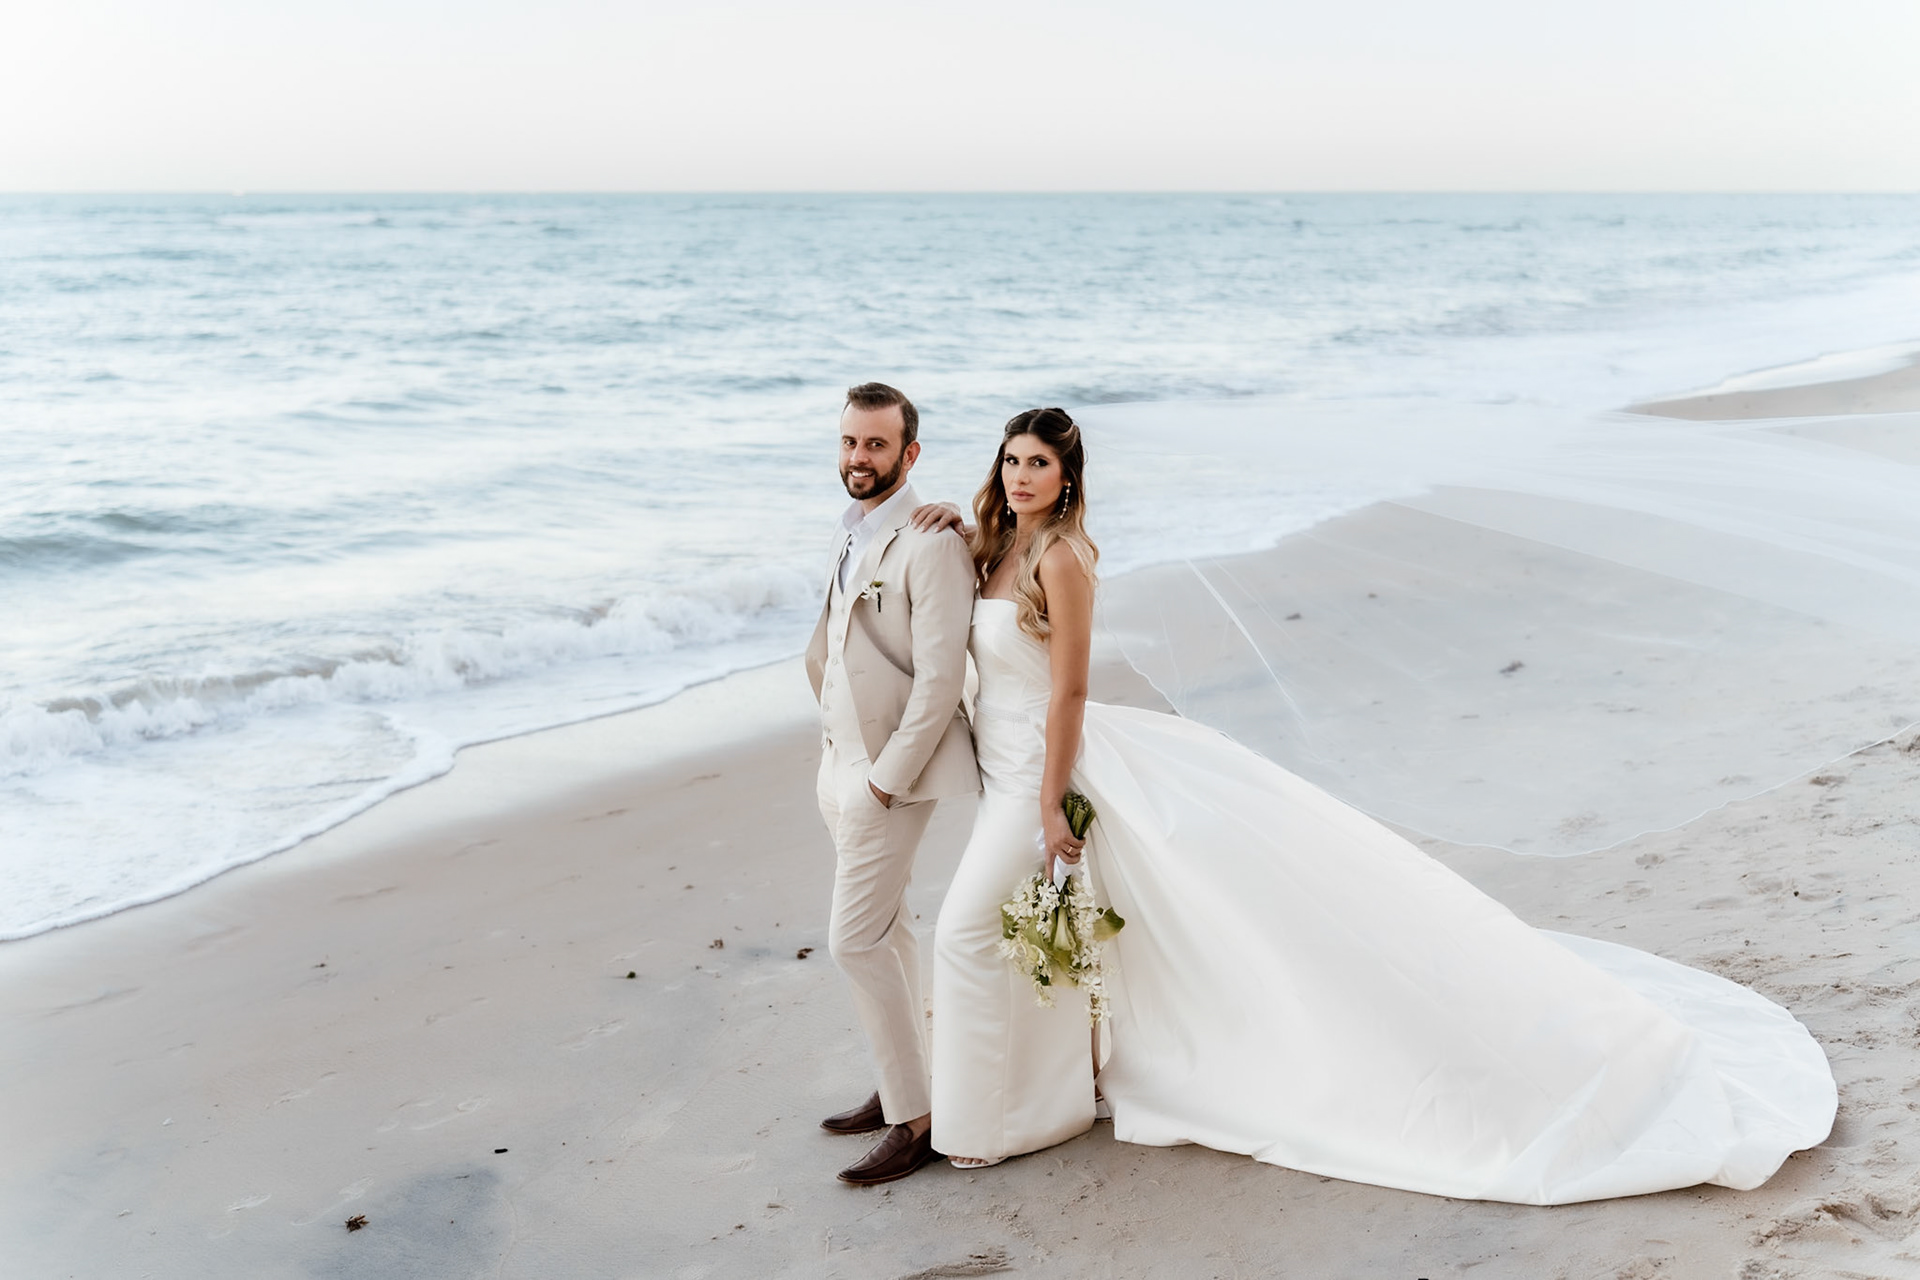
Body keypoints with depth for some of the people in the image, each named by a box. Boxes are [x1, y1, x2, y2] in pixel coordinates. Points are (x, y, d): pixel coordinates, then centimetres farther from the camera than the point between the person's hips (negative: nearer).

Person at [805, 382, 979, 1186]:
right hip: (843, 759, 9)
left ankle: (914, 1123, 2)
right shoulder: (853, 533, 10)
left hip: (891, 771, -9)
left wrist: (886, 781, -19)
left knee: (855, 941, -9)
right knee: (887, 930, 17)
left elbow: (940, 678, -22)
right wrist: (838, 763, 12)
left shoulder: (930, 543, -18)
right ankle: (903, 1088, 30)